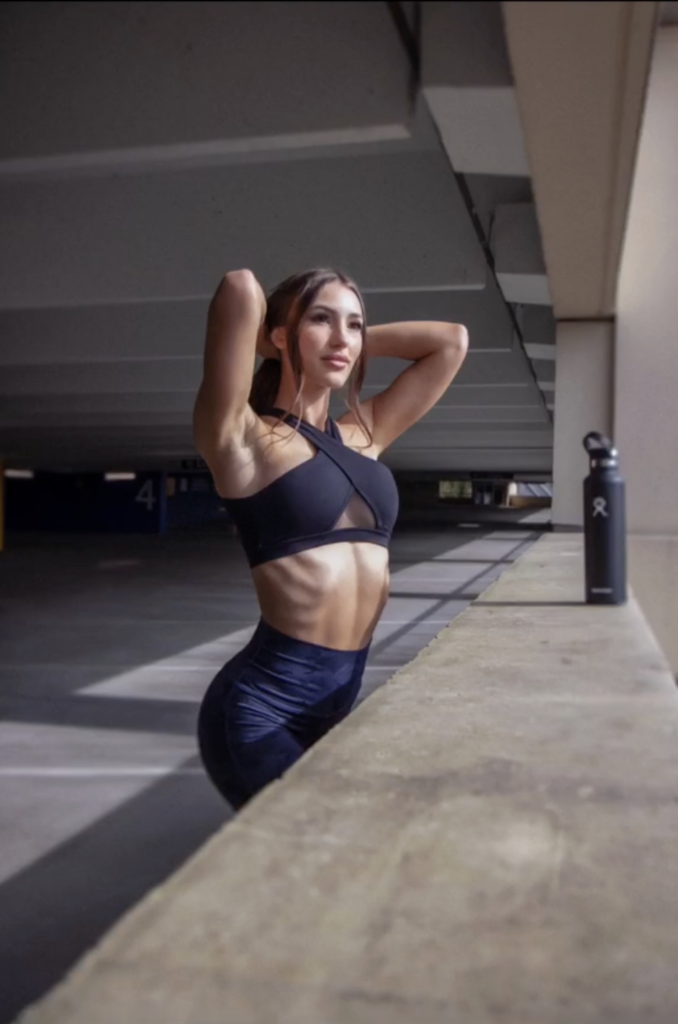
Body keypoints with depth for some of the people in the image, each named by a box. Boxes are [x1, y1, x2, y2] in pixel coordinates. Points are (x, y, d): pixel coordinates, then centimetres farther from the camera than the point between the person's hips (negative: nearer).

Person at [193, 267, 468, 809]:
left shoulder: (363, 435, 11)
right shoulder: (243, 438, -8)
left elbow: (451, 340, 17)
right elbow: (241, 287, -20)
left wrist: (360, 341, 13)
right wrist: (269, 349, -1)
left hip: (340, 698, 7)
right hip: (264, 708, -7)